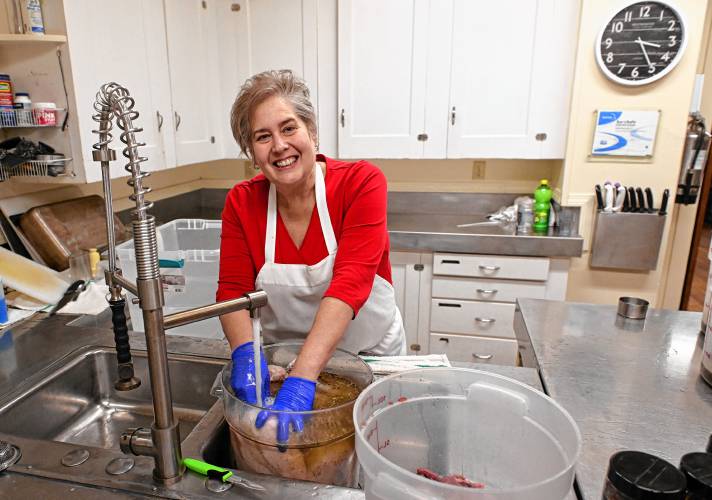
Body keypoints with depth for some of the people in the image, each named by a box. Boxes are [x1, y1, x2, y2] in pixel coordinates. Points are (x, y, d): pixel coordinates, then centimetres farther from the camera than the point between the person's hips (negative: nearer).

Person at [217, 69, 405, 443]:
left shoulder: (362, 182, -21)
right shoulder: (241, 202, -8)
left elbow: (351, 282, -31)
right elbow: (233, 288, -10)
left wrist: (302, 379, -38)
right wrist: (245, 354, -29)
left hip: (372, 355, -2)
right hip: (283, 357, 3)